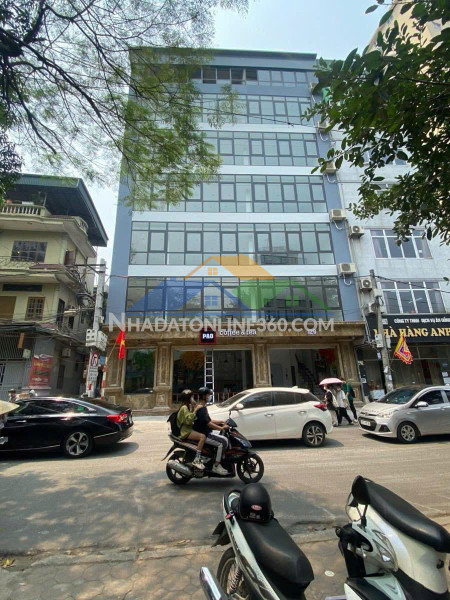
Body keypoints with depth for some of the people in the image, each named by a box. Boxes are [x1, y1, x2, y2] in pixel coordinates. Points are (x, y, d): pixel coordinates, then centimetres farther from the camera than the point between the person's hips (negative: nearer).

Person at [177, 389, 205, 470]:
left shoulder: (188, 406, 18)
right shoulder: (184, 407, -12)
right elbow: (188, 420, -25)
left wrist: (193, 408, 8)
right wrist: (195, 410, -24)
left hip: (188, 429, 10)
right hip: (186, 431, -10)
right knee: (202, 436, -26)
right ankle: (196, 460, -25)